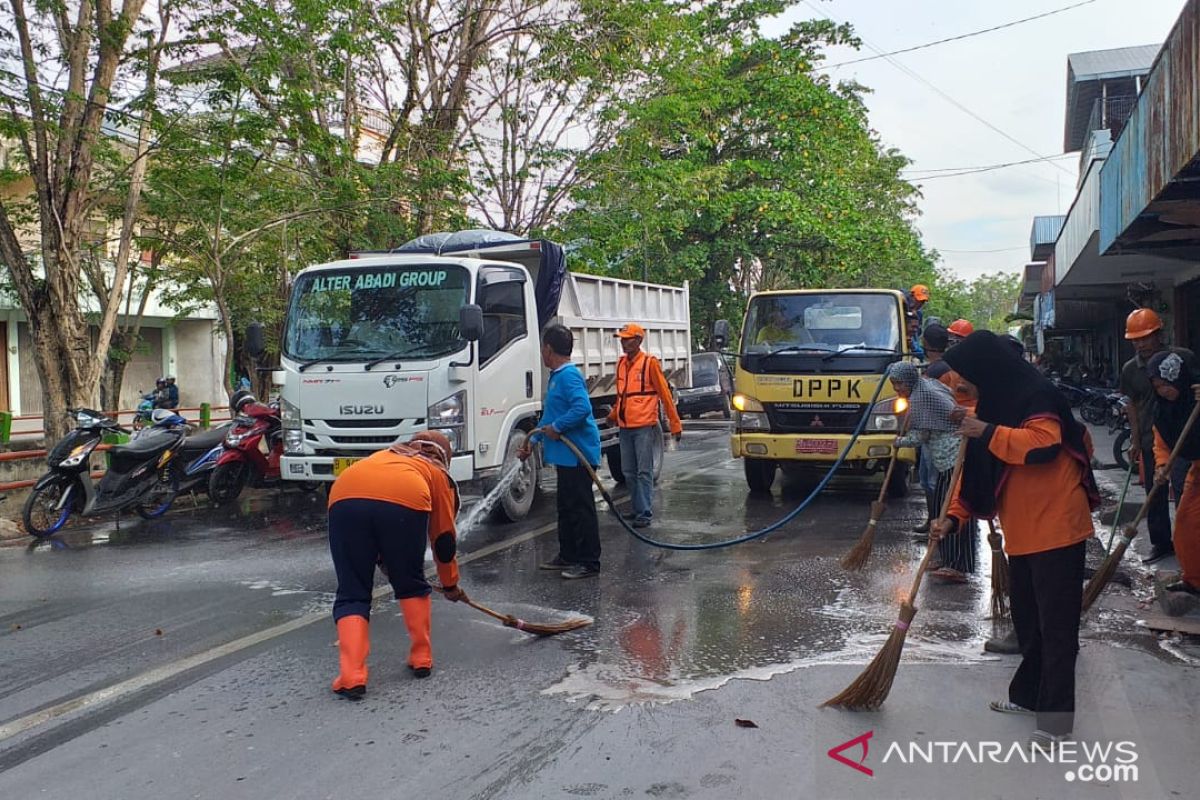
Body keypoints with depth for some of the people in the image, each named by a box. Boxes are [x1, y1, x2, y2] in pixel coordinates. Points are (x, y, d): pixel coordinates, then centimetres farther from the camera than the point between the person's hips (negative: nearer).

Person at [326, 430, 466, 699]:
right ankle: (421, 659, 31)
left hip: (344, 498, 2)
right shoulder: (438, 473, 34)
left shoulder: (383, 455, 43)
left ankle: (351, 677, 3)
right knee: (411, 584, 23)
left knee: (352, 594, 13)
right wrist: (450, 584, 50)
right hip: (404, 501, -2)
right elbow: (444, 539, 36)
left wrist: (381, 559, 51)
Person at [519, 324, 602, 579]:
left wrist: (557, 427, -21)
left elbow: (582, 407, -30)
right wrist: (533, 440, 26)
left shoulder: (569, 375, -16)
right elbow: (550, 415, 25)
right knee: (566, 508, 17)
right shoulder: (556, 376, 16)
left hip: (578, 455, -11)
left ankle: (589, 562, 2)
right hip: (566, 455, 11)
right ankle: (568, 556, 28)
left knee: (581, 509, -4)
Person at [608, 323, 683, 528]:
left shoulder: (650, 362, -7)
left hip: (644, 426, -6)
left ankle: (644, 513, -1)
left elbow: (664, 394, -6)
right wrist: (613, 415, 25)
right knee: (629, 471, 10)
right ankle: (638, 508, 20)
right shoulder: (621, 364, 12)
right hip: (625, 427, 7)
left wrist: (675, 424, -6)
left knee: (644, 471, -4)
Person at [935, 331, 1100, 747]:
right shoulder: (995, 405, 12)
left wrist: (989, 432, -25)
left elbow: (1044, 444, -33)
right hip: (1022, 531, 9)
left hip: (1056, 528, -9)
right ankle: (1029, 694, 31)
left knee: (1055, 623, -4)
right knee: (1027, 620, 18)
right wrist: (953, 517, 7)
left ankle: (1055, 717, 2)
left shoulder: (1038, 397, -14)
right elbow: (976, 469, 14)